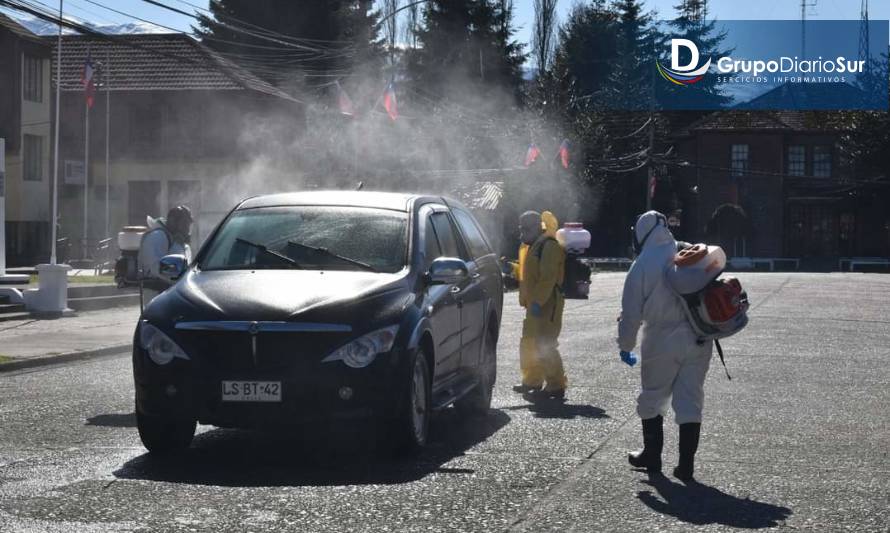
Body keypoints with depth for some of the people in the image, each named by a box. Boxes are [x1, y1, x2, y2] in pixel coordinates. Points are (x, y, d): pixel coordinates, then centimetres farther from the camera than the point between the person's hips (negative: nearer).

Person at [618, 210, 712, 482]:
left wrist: (625, 345, 7)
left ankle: (652, 455, 24)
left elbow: (631, 312, -5)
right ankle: (686, 464, 5)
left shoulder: (642, 266, -8)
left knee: (652, 397, 15)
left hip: (662, 343, -3)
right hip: (698, 342, 4)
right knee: (691, 400, 6)